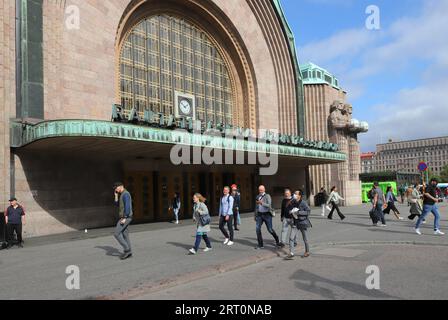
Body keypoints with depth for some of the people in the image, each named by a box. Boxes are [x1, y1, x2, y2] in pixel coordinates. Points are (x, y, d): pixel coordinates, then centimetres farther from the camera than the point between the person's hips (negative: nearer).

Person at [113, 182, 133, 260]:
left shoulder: (125, 194, -15)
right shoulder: (123, 195, 19)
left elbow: (127, 206, -24)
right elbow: (117, 205, 19)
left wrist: (124, 218, -26)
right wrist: (116, 196, 9)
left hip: (125, 217, -10)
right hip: (125, 217, 10)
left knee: (116, 234, -9)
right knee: (125, 235, 10)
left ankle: (127, 249, -5)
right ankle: (129, 252, 13)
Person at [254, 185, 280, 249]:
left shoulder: (267, 196, -5)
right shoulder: (257, 197, 13)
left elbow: (269, 205, -18)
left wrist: (261, 203, -29)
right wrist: (255, 215, 21)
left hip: (267, 214, -5)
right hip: (259, 214, 5)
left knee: (270, 229, -1)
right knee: (258, 228, -6)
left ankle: (277, 241, 25)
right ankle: (260, 245, 4)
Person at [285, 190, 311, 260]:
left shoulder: (303, 203, -13)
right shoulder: (293, 202, 5)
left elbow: (308, 211, -17)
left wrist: (298, 212, -22)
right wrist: (291, 212, -3)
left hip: (302, 222, -5)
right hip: (295, 223, 5)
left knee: (305, 238, 11)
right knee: (292, 238, -6)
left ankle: (307, 252, 30)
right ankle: (291, 253, -3)